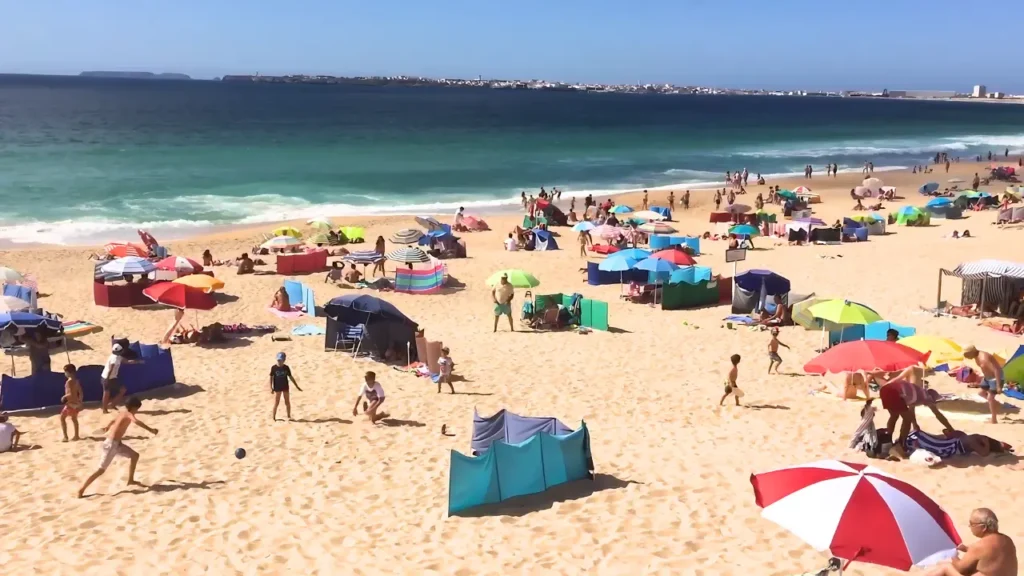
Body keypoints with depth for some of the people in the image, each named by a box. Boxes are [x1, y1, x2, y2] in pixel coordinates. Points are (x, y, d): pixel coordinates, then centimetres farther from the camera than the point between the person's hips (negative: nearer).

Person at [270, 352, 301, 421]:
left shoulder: (286, 367, -1)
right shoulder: (274, 368, -7)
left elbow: (291, 377, 5)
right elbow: (271, 377, -4)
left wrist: (297, 386, 6)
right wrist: (271, 387, -11)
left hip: (285, 387, 2)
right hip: (277, 387, -2)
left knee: (287, 402, 7)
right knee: (276, 402, 2)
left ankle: (289, 416, 17)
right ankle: (273, 416, 15)